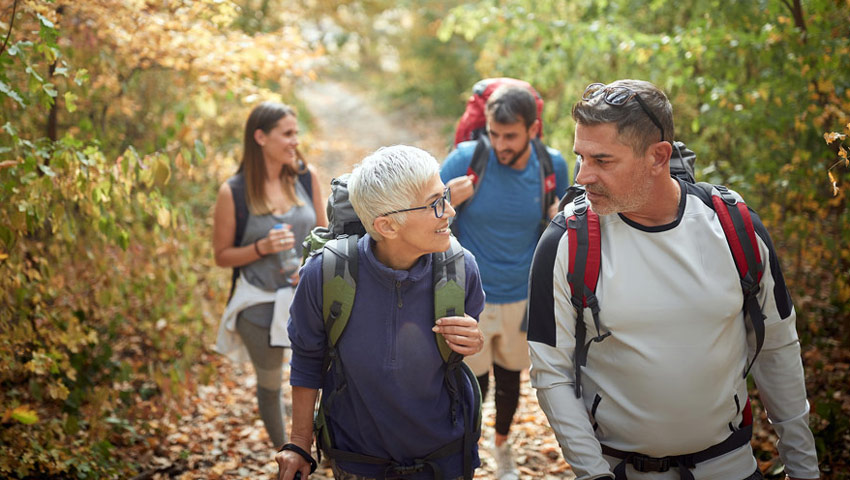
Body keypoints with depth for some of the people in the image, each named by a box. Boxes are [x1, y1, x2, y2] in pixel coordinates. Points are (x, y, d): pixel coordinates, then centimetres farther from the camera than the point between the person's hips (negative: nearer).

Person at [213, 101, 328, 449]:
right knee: (270, 385, 15)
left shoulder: (306, 176, -3)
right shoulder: (233, 192, -11)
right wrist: (263, 248, -20)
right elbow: (222, 255, -4)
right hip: (261, 303, -2)